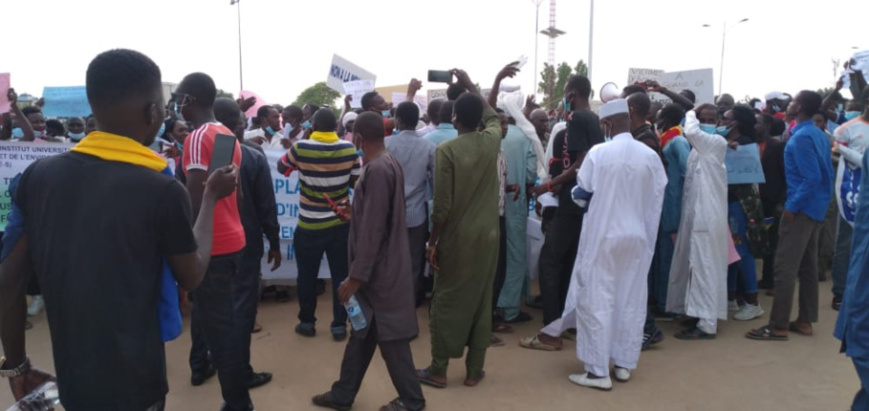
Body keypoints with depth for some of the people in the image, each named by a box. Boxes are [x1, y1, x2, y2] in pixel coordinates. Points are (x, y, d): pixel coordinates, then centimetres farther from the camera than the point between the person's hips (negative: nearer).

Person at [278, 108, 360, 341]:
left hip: (309, 225, -1)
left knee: (307, 276, 15)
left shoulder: (300, 148, -11)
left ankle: (307, 323, 26)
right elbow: (356, 183, 1)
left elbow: (281, 168, 7)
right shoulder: (349, 149, -8)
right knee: (340, 275, 10)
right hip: (341, 224, 1)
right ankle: (339, 326, 15)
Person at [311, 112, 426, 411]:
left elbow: (372, 230, -24)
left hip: (379, 271, -10)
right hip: (379, 268, 10)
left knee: (389, 336, 5)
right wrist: (355, 211, 33)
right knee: (362, 332, 17)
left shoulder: (376, 170, -22)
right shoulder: (388, 163, 8)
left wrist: (356, 277, -19)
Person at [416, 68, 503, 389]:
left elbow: (442, 205, -15)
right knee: (481, 301, 11)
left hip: (456, 238, -3)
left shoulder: (446, 150, -13)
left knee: (446, 301, 8)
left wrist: (433, 241, -4)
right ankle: (474, 370, 20)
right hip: (487, 235, 4)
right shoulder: (492, 140, -2)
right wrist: (471, 86, 29)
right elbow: (493, 117, 24)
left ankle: (438, 370, 17)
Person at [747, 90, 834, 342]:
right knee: (808, 265, 13)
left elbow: (812, 178, -22)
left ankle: (779, 326, -3)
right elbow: (825, 174, 13)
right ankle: (805, 321, 20)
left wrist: (792, 207, -18)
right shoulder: (820, 135, 10)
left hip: (802, 208, -9)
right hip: (817, 207, 9)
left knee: (785, 266, -6)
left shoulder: (801, 137, -17)